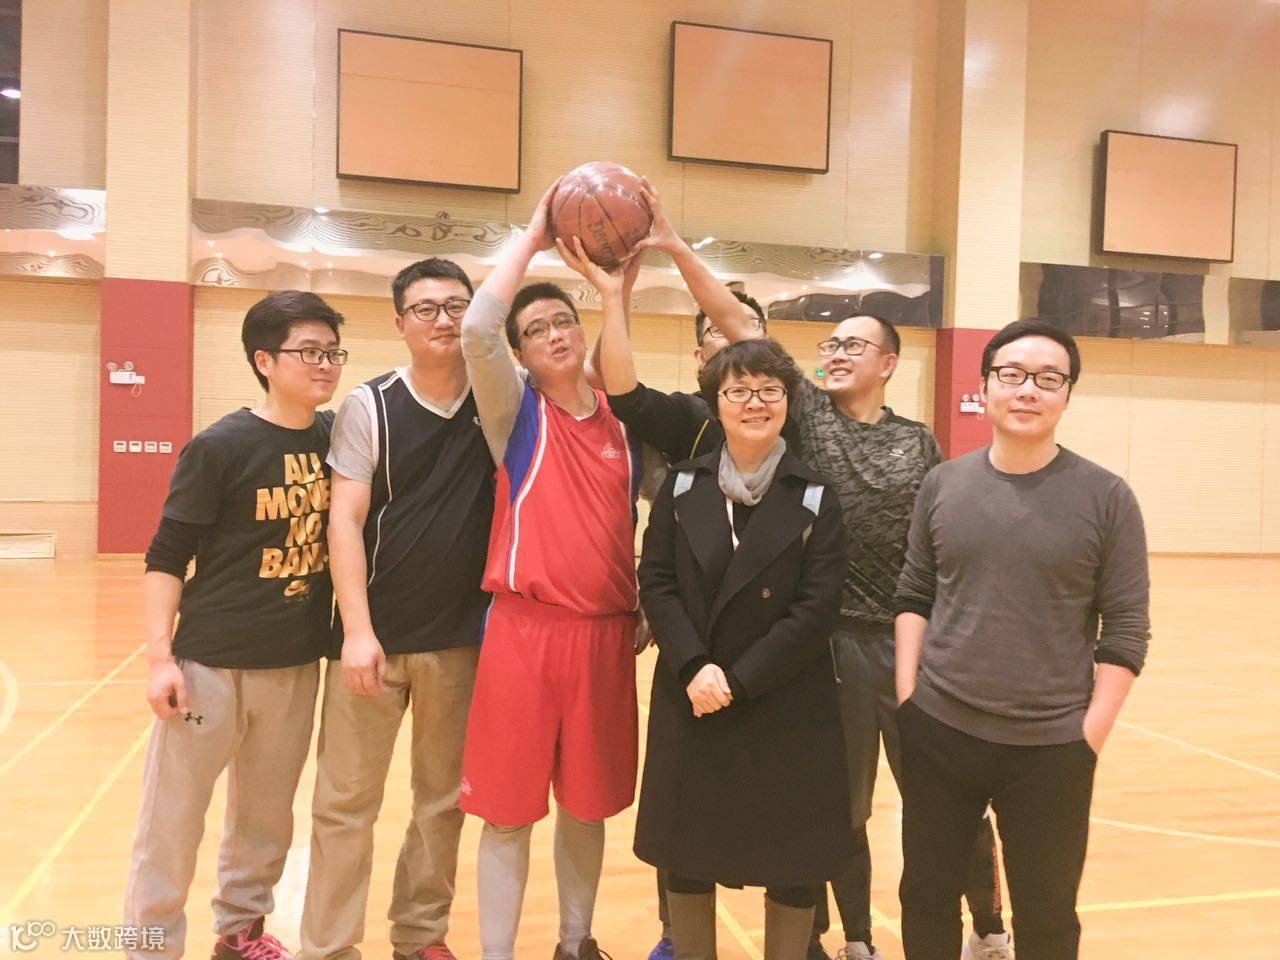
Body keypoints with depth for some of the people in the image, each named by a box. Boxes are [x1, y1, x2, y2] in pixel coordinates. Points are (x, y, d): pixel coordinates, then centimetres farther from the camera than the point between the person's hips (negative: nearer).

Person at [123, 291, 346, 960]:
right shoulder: (219, 447, -11)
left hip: (296, 664, 4)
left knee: (266, 814, 17)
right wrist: (160, 656, -12)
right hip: (211, 662, -4)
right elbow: (166, 556, -8)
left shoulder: (336, 436, 1)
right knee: (171, 815, 6)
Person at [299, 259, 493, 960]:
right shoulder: (370, 406, -4)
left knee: (445, 797, 15)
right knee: (346, 801, 5)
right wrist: (357, 631, -15)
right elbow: (345, 520, -9)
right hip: (375, 634, -2)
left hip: (464, 637, 3)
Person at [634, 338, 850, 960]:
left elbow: (817, 607, -10)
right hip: (690, 699, 2)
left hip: (785, 705, -2)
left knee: (792, 860, 8)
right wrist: (694, 667, -15)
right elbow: (656, 582, -2)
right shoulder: (683, 485, 3)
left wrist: (739, 680, -15)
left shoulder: (815, 498, -4)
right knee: (686, 852, 12)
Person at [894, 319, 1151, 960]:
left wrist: (1092, 731, -7)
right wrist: (906, 695, 1)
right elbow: (913, 596, 7)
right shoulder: (942, 485, 1)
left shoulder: (1107, 498, -6)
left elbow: (1126, 629, -4)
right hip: (938, 733, 2)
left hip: (1053, 746, -2)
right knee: (926, 896, 16)